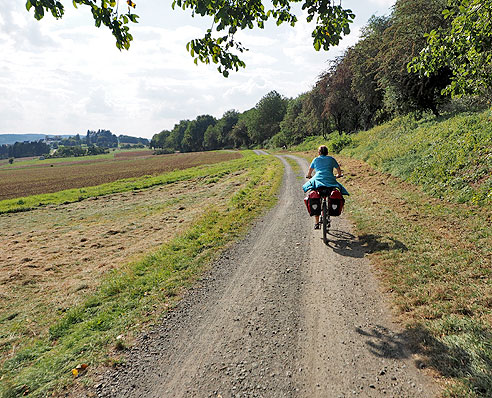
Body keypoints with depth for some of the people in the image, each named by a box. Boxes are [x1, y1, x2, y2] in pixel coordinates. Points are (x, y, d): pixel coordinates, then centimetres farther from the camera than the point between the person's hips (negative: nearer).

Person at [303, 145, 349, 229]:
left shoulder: (315, 159, 19)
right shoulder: (331, 159, 18)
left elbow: (309, 173, 25)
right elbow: (339, 172, 21)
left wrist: (309, 176, 46)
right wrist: (336, 176, 41)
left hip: (317, 180, 0)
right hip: (330, 181, 0)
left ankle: (316, 223, 4)